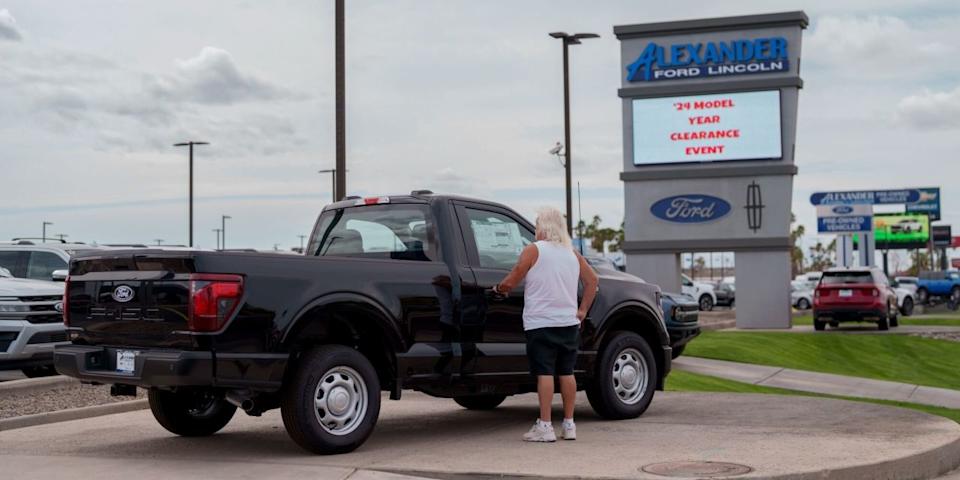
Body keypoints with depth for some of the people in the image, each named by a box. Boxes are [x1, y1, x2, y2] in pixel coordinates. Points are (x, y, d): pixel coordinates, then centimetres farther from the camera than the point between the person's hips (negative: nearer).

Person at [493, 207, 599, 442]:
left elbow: (510, 283, -9)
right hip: (569, 323, 5)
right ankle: (569, 424, 13)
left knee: (545, 373, -7)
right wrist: (582, 310, 16)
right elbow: (592, 280, 15)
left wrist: (497, 288, 11)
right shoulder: (572, 254, 12)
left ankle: (544, 426, -9)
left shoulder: (533, 250, -5)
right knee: (566, 372, 10)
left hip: (541, 323, -5)